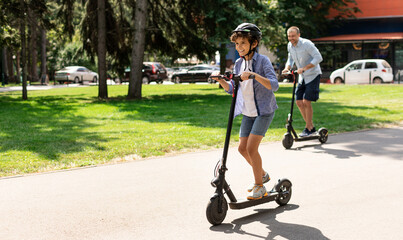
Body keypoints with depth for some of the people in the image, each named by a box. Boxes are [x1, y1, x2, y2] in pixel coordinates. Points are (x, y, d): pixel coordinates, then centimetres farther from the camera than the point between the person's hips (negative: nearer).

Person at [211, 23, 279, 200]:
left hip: (264, 111, -7)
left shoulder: (262, 61, -14)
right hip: (248, 112, 7)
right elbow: (232, 89, 10)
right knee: (242, 148, 6)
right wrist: (220, 80, -9)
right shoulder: (239, 64, 5)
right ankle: (262, 174, 30)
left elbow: (274, 85, -26)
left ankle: (259, 186, 2)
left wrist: (254, 75, -38)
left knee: (251, 147, -14)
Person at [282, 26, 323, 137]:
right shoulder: (290, 46, 2)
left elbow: (318, 58, -23)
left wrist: (304, 68, -28)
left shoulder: (307, 44, -20)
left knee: (306, 102, -12)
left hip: (312, 75, -7)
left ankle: (308, 128, 1)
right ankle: (311, 126, 17)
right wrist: (287, 68, -4)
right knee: (299, 102, 3)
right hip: (302, 77, 7)